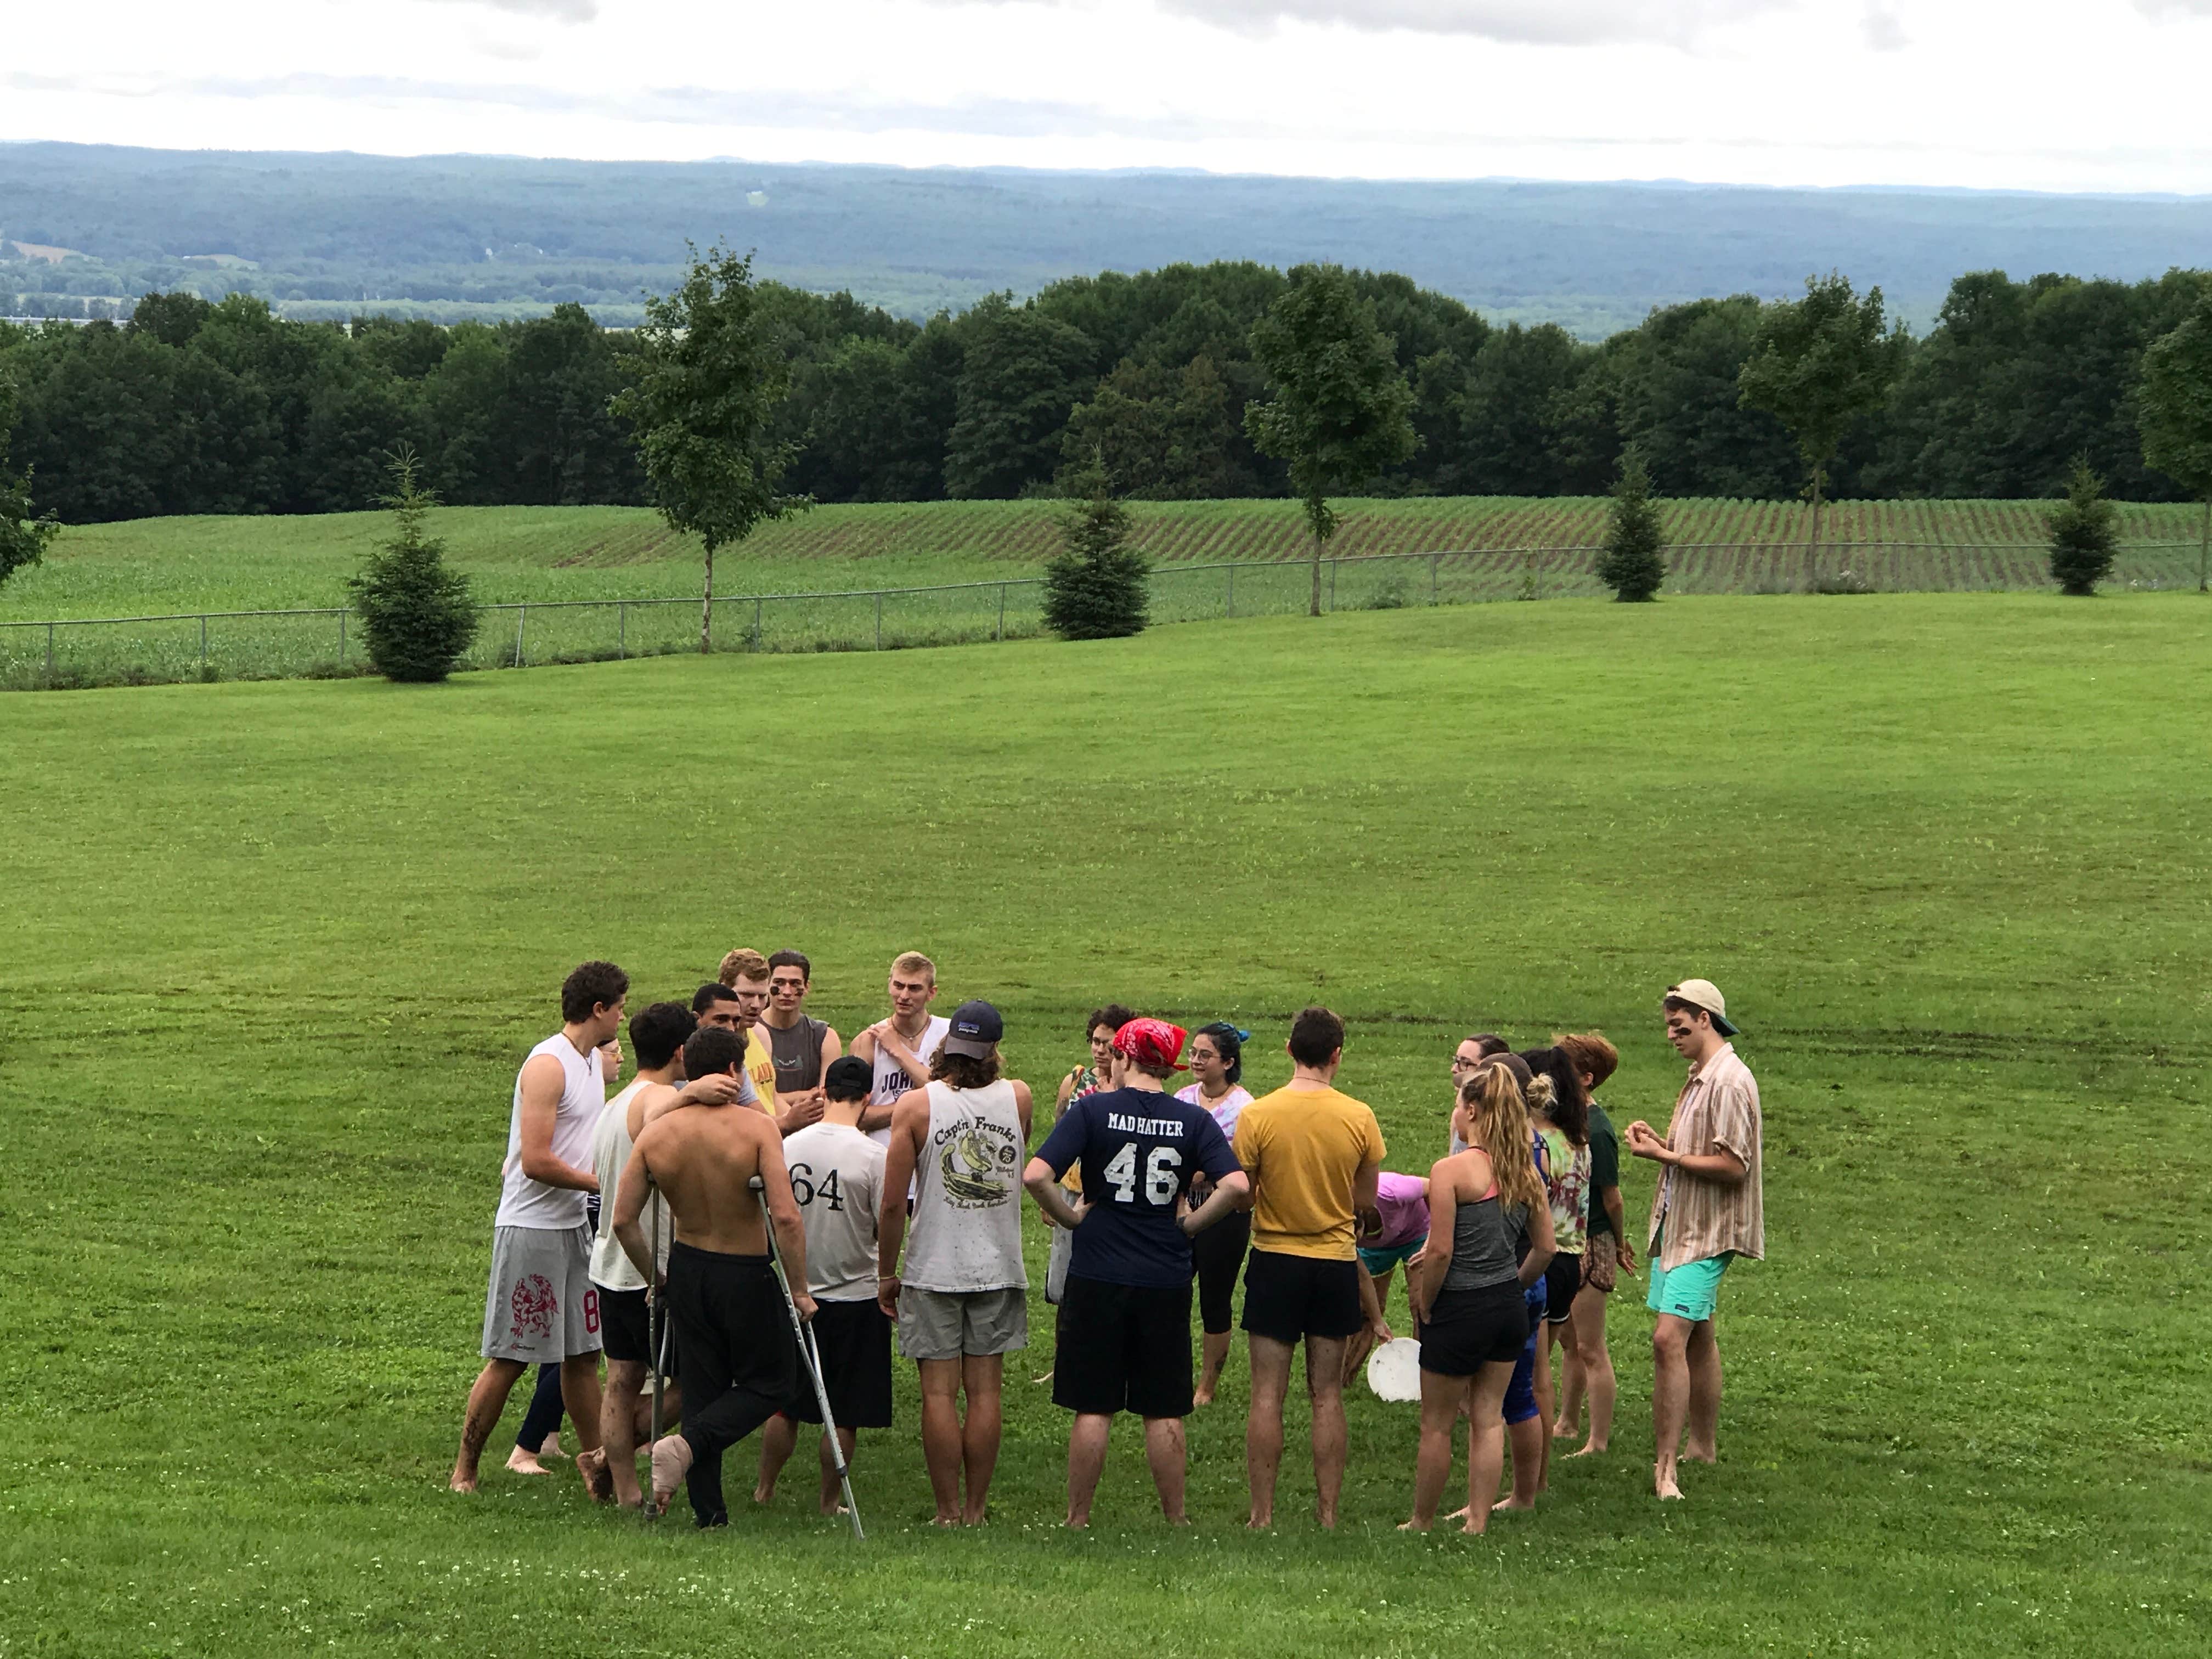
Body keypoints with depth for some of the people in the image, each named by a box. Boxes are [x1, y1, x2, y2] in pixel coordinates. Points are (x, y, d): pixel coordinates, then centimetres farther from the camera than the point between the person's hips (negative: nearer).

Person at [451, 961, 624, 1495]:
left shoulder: (593, 1061, 13)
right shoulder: (547, 1065, -16)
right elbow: (536, 1162, -21)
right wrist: (603, 1182, -14)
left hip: (575, 1225, 9)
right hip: (531, 1226, -9)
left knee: (584, 1352, 10)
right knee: (510, 1359, -2)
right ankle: (464, 1469, 9)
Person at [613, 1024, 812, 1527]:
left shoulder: (655, 1133, -5)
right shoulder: (757, 1128, -18)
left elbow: (624, 1221, -4)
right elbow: (786, 1217, -24)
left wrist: (655, 1277, 11)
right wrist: (800, 1290, -14)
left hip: (687, 1271, 4)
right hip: (748, 1276, -4)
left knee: (702, 1389, 16)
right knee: (770, 1382, 14)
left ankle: (709, 1513, 15)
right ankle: (685, 1447, -9)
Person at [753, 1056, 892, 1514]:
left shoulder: (789, 1146, -3)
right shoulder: (872, 1156, -15)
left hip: (796, 1292, 4)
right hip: (857, 1294, -4)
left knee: (786, 1403, 17)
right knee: (845, 1415, 7)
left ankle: (765, 1489, 27)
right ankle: (830, 1502, 14)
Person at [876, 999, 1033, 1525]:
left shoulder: (915, 1105, -8)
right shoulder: (1018, 1097, -1)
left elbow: (893, 1202, -9)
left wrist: (886, 1274, 4)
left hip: (933, 1270, -2)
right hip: (999, 1267, 2)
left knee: (939, 1393, 2)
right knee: (985, 1392, 6)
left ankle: (948, 1513, 3)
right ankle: (976, 1510, 10)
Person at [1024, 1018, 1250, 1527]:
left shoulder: (1093, 1110, -5)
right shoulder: (1193, 1120, 0)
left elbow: (1036, 1176, -16)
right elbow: (1236, 1185, -12)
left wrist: (1072, 1218, -2)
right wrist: (1187, 1225, 0)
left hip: (1097, 1278, -1)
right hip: (1167, 1281, 1)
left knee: (1093, 1408, 6)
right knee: (1164, 1412, 10)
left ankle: (1078, 1519, 13)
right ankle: (1176, 1520, 15)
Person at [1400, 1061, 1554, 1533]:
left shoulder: (1451, 1170, -16)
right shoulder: (1524, 1172, 3)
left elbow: (1440, 1252, -19)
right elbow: (1544, 1248, 7)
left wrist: (1424, 1308, -6)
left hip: (1461, 1308, -6)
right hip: (1510, 1308, 6)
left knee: (1437, 1424, 9)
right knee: (1489, 1418, 13)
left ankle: (1422, 1522, 21)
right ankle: (1478, 1520, 15)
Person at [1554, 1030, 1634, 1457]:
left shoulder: (1595, 1130, -21)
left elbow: (1612, 1198, -15)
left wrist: (1620, 1245, -2)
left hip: (1590, 1248, -9)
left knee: (1591, 1349, 0)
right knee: (1571, 1345, 21)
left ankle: (1599, 1442, 7)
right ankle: (1566, 1424, 34)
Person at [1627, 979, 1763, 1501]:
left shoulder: (1729, 1082, -17)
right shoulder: (1699, 1077, 15)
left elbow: (1733, 1166, -22)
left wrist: (1666, 1156, -17)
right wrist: (1660, 1141, 6)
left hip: (1707, 1232, -10)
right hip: (1680, 1223, 10)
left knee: (1669, 1338, -18)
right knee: (1697, 1336, 19)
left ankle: (1666, 1466, -20)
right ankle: (1703, 1445, 30)